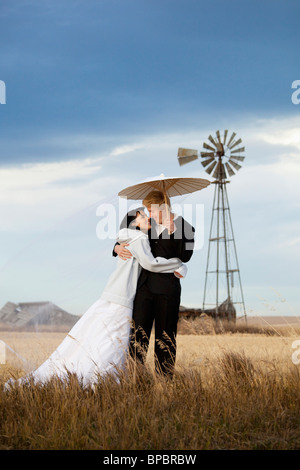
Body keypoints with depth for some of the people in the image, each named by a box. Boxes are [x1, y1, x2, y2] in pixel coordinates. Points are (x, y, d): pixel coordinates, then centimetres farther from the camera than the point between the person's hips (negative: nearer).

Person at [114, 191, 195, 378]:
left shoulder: (185, 228, -1)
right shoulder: (149, 224, 14)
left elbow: (184, 257, -16)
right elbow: (127, 239, 23)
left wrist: (173, 232, -23)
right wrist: (118, 248, 1)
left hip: (167, 288, -4)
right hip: (145, 285, 4)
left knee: (165, 338, 2)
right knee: (138, 334, -1)